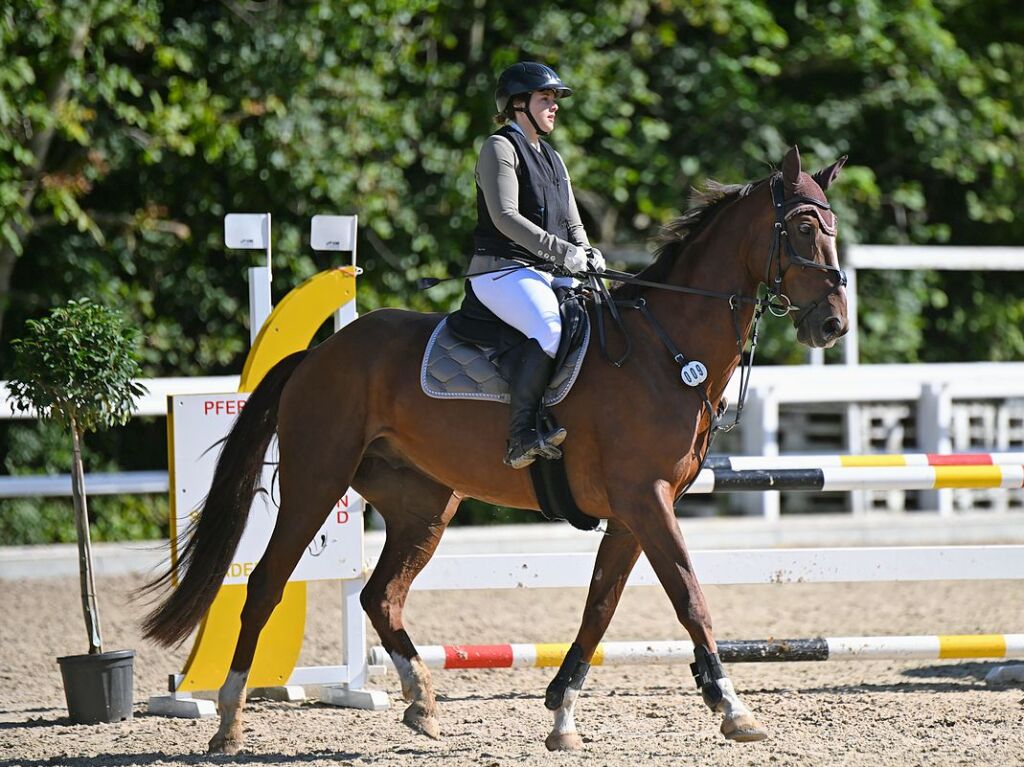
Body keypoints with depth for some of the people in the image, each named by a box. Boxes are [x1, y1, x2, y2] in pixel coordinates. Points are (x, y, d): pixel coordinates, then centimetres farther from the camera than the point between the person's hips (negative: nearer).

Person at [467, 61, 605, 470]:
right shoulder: (501, 148, -2)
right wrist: (561, 252, -20)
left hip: (550, 274, 9)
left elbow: (572, 224, 23)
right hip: (502, 270, -9)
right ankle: (521, 436, -36)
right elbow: (506, 217, -14)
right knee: (552, 329, -33)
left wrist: (587, 254, 0)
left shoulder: (552, 159, 24)